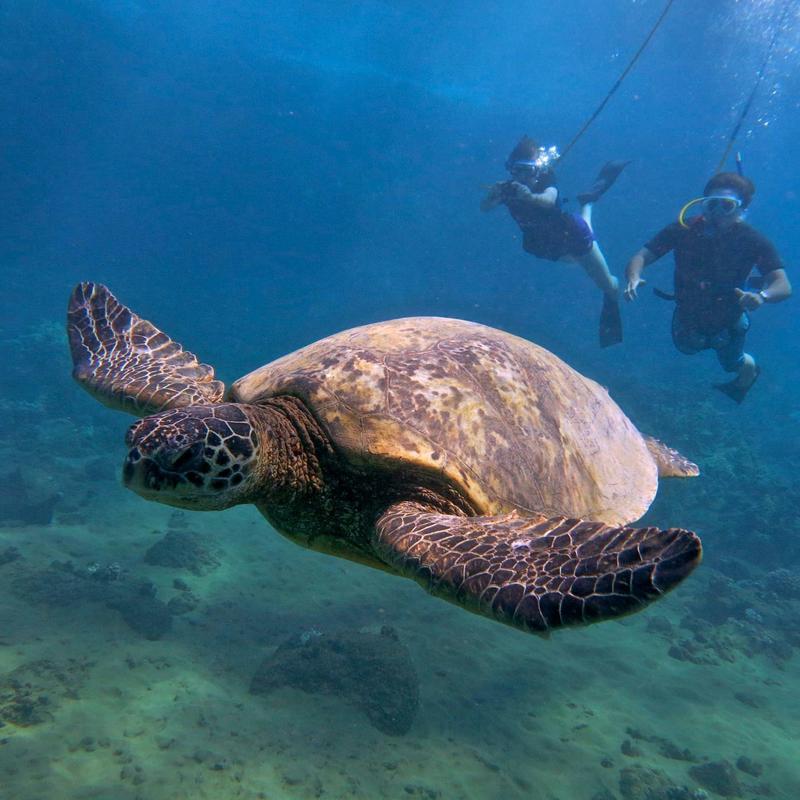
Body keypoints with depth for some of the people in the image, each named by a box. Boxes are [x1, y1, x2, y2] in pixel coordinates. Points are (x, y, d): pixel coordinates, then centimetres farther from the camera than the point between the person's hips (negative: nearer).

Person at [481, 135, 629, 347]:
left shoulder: (546, 179, -32)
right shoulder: (509, 188, -24)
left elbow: (549, 200, -55)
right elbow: (485, 208, -37)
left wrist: (531, 197, -75)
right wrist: (492, 196, -58)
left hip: (570, 234, -4)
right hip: (544, 246, 4)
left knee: (608, 285, 5)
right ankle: (586, 204, 58)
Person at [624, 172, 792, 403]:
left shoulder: (753, 242, -27)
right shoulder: (683, 230, -26)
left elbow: (783, 286, -34)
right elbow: (642, 256, -28)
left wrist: (762, 295, -56)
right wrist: (633, 278, -50)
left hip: (727, 321, -1)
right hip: (688, 313, 2)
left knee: (733, 364, 22)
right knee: (687, 348, 29)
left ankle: (750, 371, 59)